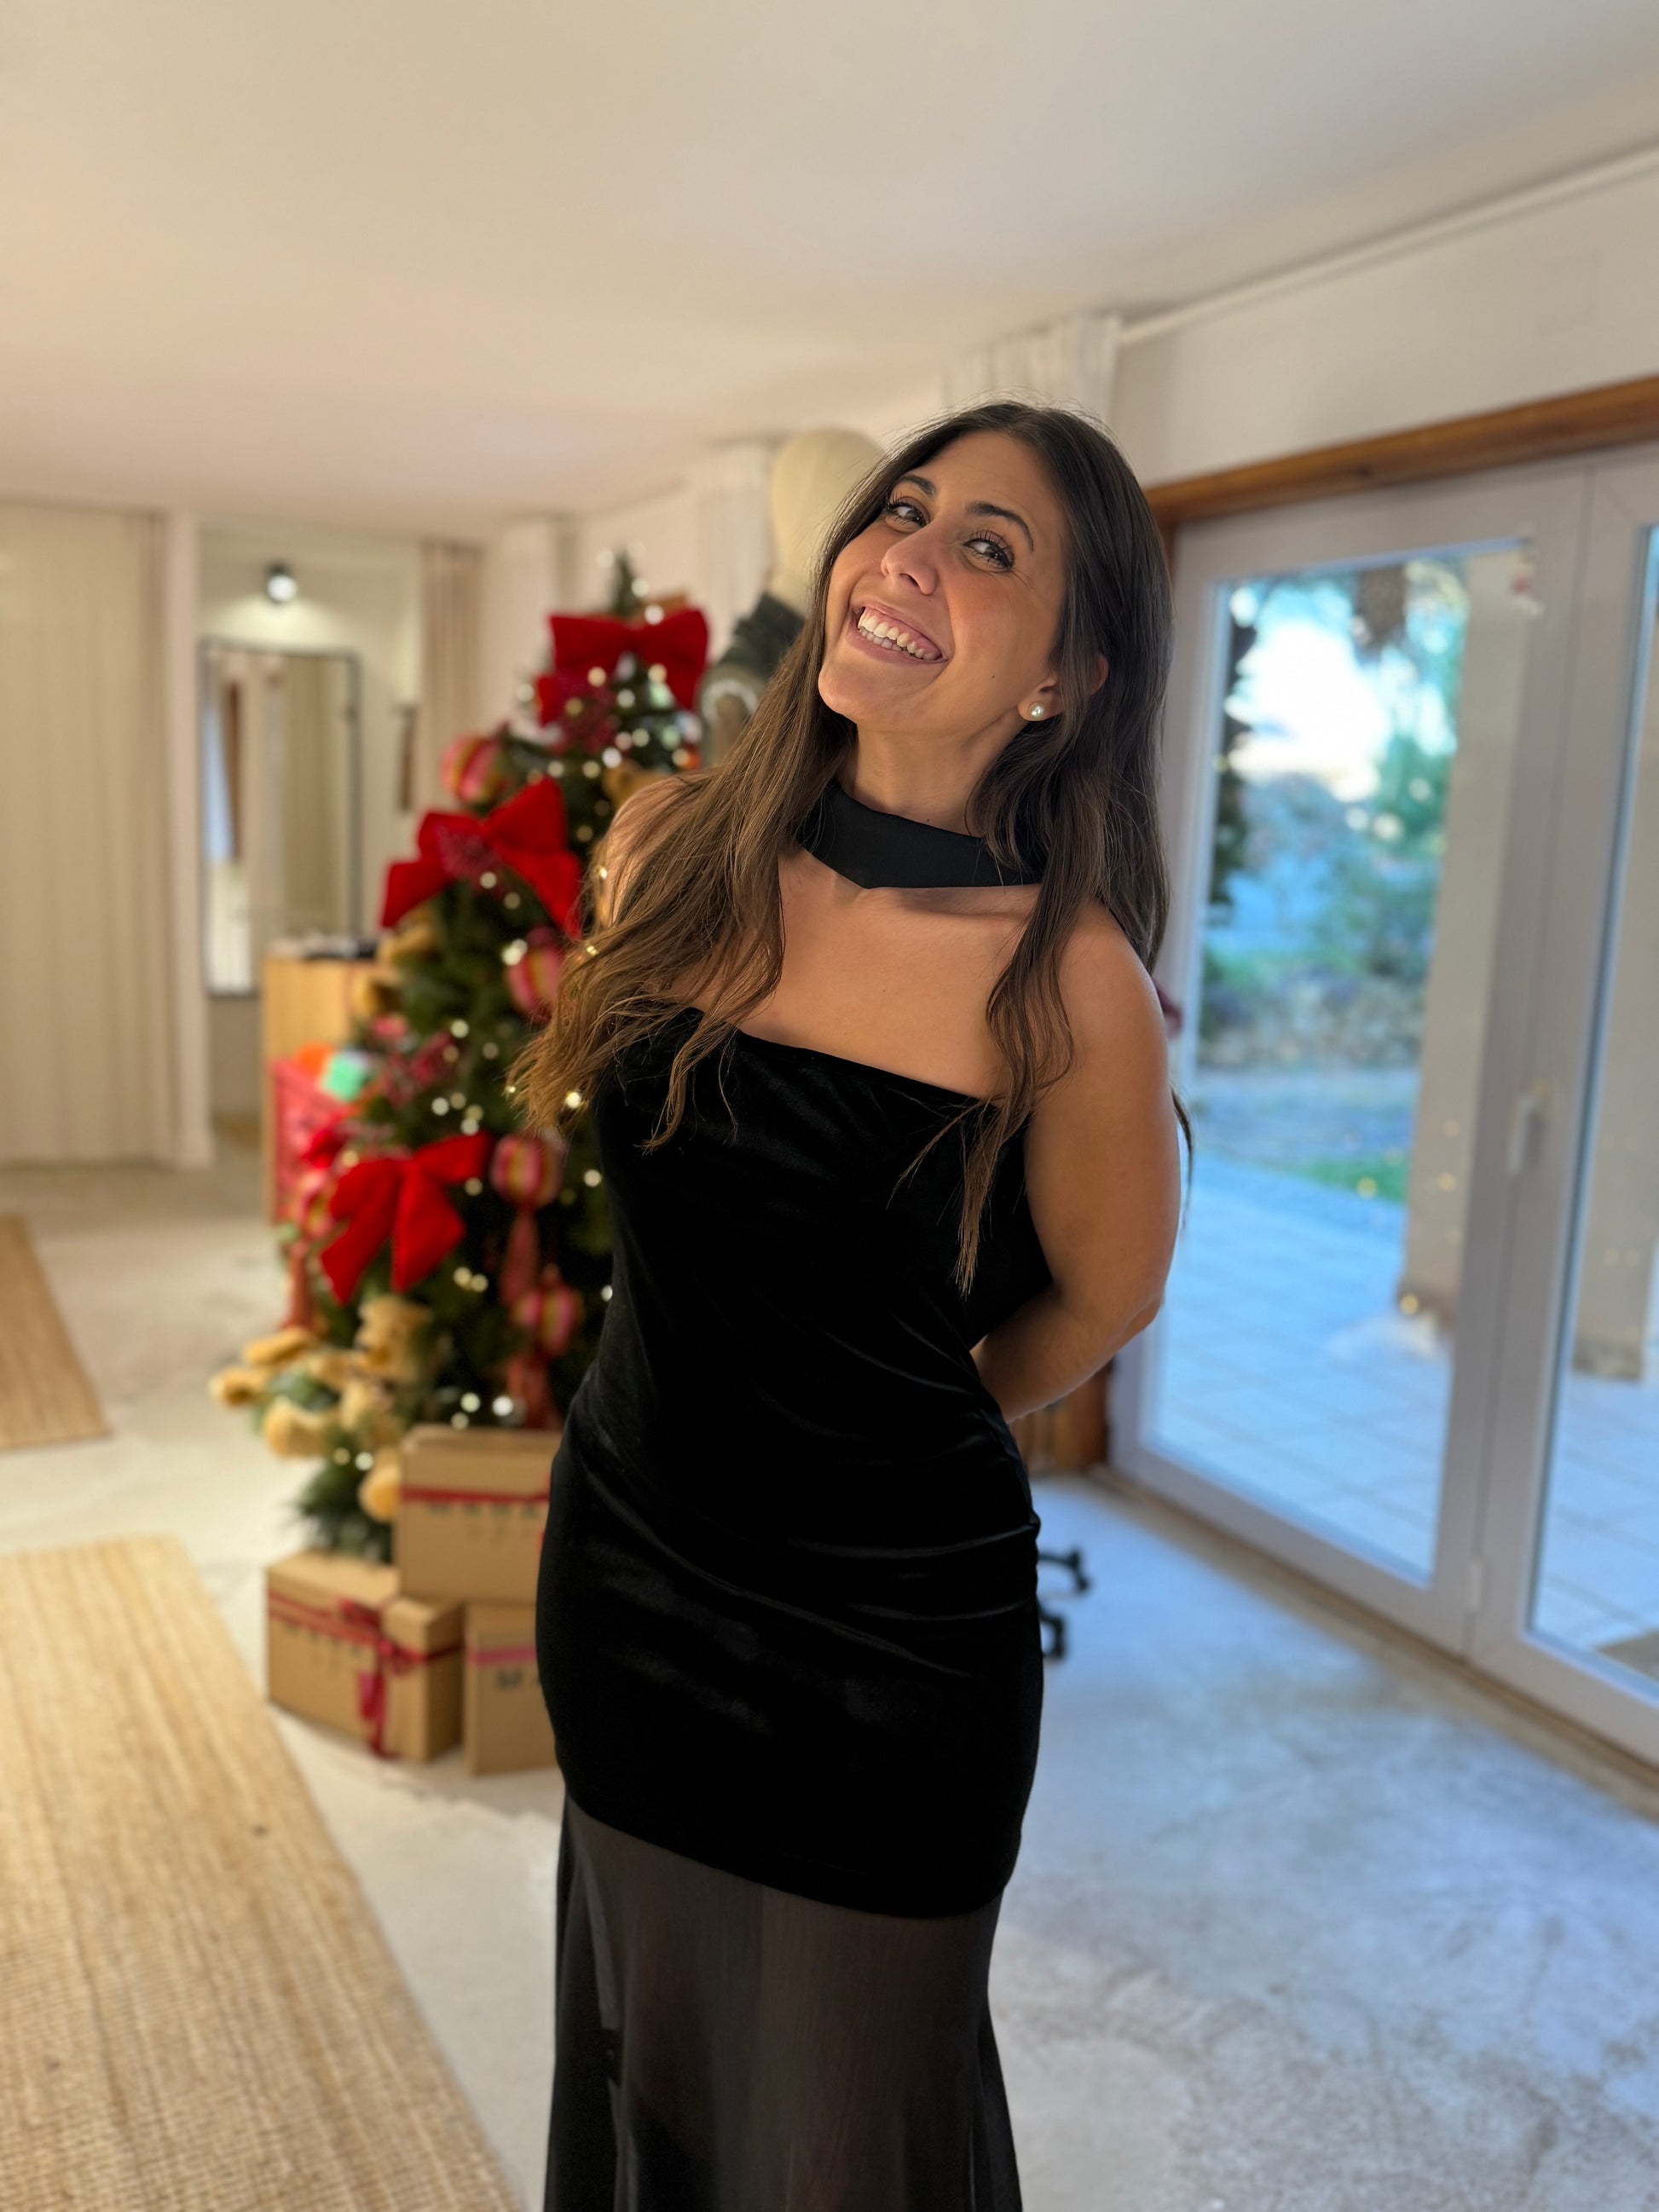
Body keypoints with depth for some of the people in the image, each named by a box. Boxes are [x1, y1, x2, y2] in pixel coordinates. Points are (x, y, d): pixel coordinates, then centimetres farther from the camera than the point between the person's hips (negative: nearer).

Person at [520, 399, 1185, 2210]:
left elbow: (1099, 1300, -5)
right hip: (624, 1550, 4)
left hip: (891, 1627, -3)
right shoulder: (672, 846, -8)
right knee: (644, 2046, 26)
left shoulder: (1066, 974, -23)